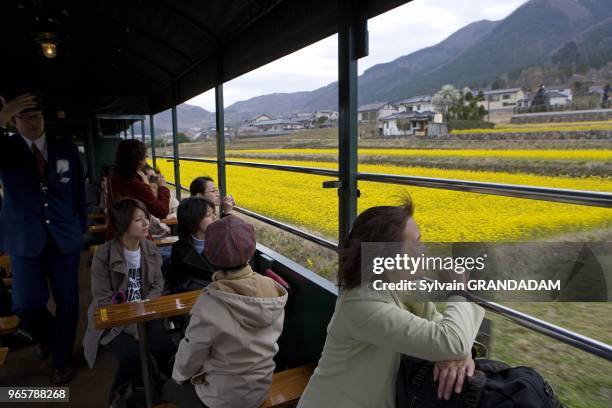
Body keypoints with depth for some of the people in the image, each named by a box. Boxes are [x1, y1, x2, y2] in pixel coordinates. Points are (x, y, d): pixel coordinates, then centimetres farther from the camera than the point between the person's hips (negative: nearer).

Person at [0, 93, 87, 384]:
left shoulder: (66, 149, 3)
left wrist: (81, 229, 6)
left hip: (65, 237, 1)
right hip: (25, 239, -1)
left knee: (67, 302, 6)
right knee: (26, 304, -3)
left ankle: (62, 360, 27)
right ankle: (46, 336, 33)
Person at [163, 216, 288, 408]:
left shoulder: (209, 305, -32)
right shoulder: (273, 290, -18)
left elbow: (191, 354, -16)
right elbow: (269, 339, -3)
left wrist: (179, 376, 5)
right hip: (262, 387, 5)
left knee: (169, 387, 25)